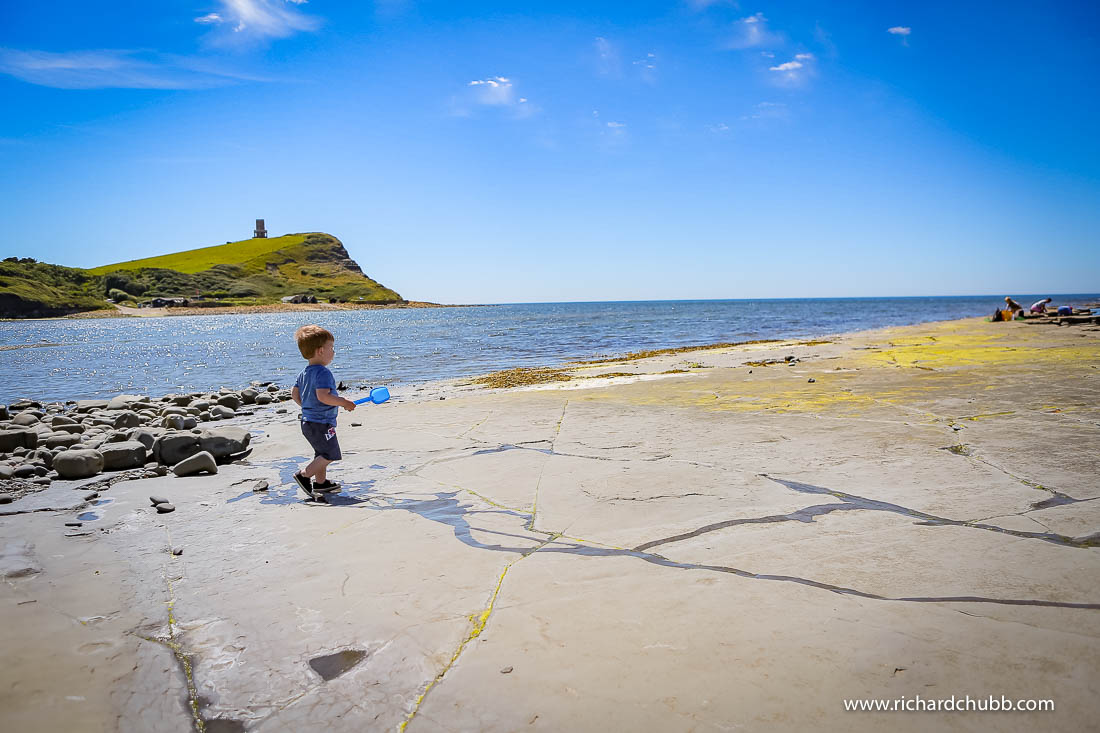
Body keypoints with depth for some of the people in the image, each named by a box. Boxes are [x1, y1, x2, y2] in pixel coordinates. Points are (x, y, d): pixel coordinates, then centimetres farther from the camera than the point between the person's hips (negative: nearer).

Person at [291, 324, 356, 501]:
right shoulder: (323, 372, -19)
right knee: (330, 454, -3)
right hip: (322, 423, -10)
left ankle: (320, 482, 26)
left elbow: (295, 393, 18)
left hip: (308, 421, 10)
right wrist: (344, 403, -22)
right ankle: (304, 475, -3)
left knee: (322, 454, 19)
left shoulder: (305, 373, 11)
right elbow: (323, 396, -31)